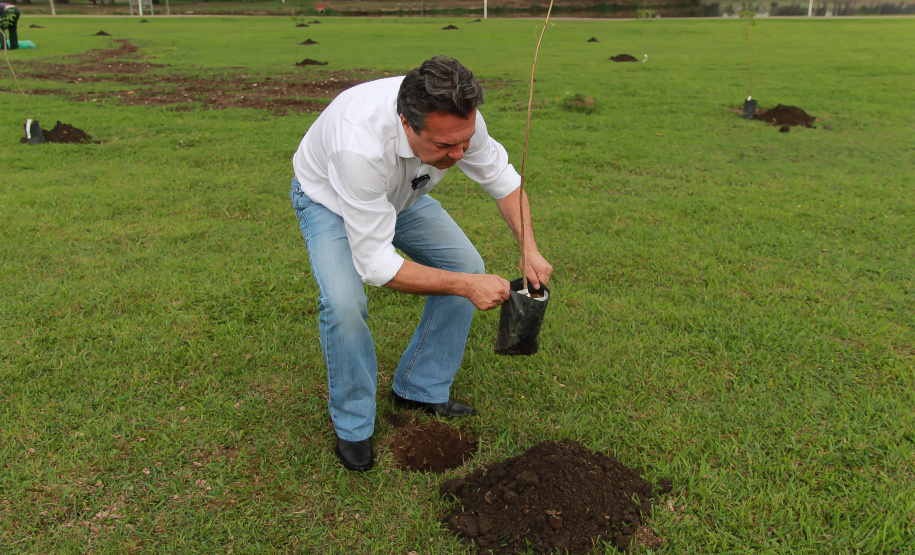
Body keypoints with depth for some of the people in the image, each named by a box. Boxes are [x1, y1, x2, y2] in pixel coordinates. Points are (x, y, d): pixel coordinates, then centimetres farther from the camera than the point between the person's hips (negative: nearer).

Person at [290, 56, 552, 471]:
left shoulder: (457, 118, -30)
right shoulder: (361, 146, -46)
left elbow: (502, 178, -10)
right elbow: (376, 265, -40)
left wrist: (530, 250, -23)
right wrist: (466, 286, -41)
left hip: (400, 195, 6)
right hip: (328, 198, -5)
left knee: (467, 266, -4)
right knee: (344, 302, -29)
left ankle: (420, 390, 13)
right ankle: (353, 425, -1)